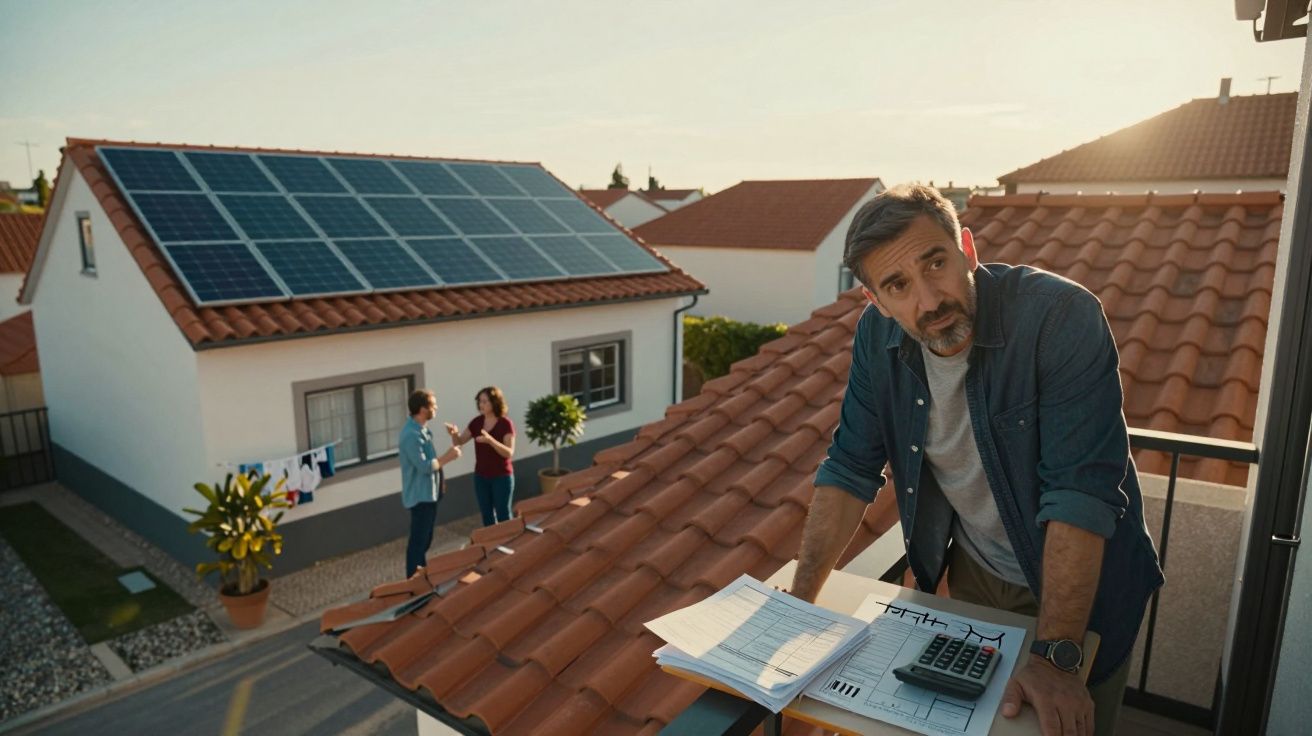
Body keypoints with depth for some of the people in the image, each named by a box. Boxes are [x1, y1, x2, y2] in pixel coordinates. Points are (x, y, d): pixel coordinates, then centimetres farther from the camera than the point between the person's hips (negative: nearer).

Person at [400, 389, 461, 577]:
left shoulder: (421, 429, 9)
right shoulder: (412, 434, -24)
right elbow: (424, 466, -27)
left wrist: (440, 477, 13)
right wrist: (447, 457, -16)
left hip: (428, 492, 10)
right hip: (420, 495, -10)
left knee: (425, 539, 20)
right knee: (418, 540, -1)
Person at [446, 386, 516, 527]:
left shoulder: (506, 424, -15)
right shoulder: (477, 422, 1)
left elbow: (509, 453, -21)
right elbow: (459, 442, 2)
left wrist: (490, 440, -36)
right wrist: (454, 433, -21)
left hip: (502, 477, -5)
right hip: (481, 477, 5)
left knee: (503, 515, 4)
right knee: (487, 515, 14)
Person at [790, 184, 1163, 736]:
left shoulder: (1061, 317, -31)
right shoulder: (878, 335, -16)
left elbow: (1081, 489, -33)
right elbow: (851, 468, -11)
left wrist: (1056, 654, -33)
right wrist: (799, 600, -16)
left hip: (1079, 578, -3)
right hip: (974, 573, 4)